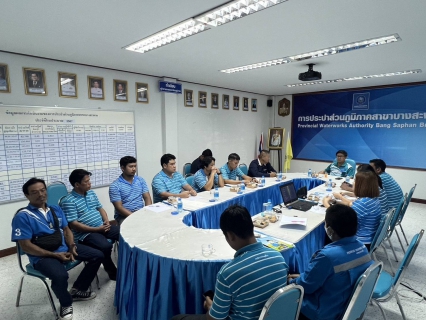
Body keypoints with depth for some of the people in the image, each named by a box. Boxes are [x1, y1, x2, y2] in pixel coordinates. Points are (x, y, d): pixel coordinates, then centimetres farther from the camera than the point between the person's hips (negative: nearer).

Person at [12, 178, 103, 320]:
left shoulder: (56, 209, 8)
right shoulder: (22, 216, -11)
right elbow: (26, 246, -14)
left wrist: (72, 246, -7)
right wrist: (55, 255, -17)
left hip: (65, 248, 7)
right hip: (42, 256, -6)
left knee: (97, 256, -1)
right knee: (60, 276, -35)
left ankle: (77, 290, 19)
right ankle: (66, 303, 1)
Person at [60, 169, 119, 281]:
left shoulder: (91, 193, 11)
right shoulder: (69, 201, -13)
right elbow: (74, 225, -17)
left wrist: (106, 221, -1)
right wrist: (97, 229, -19)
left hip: (102, 227, 7)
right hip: (85, 233, -7)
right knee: (106, 246, -30)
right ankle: (112, 271, -3)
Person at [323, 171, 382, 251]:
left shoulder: (363, 203, -31)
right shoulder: (373, 198, 0)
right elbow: (352, 205, 18)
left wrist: (326, 204, -12)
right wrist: (340, 197, 27)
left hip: (362, 243, -9)